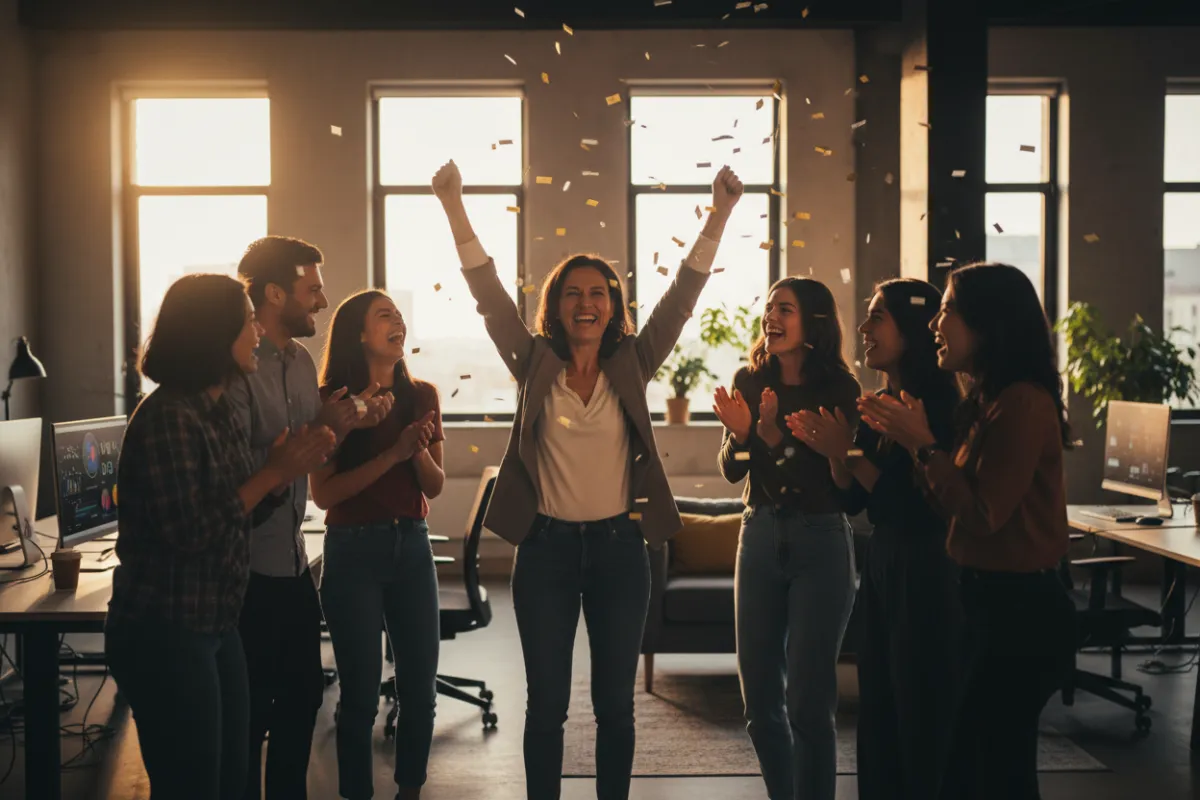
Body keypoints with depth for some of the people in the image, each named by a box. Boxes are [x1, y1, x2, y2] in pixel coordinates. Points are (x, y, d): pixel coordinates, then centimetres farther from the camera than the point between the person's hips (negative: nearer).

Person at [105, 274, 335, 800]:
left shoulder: (219, 409, 10)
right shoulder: (167, 418, -19)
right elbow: (190, 533, -23)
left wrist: (285, 469, -3)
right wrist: (273, 473, -17)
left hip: (216, 625, 9)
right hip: (164, 634, -9)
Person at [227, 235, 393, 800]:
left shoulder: (301, 361, 9)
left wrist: (350, 421, -2)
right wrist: (316, 431, -24)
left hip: (294, 561, 9)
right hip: (249, 567, -8)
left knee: (303, 695, 18)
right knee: (251, 711, 5)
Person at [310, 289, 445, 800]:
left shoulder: (421, 395, 4)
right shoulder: (334, 401, -7)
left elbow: (435, 487, 5)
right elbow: (323, 494, -14)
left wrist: (419, 451, -15)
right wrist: (393, 453, -21)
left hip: (412, 545, 4)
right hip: (353, 551, -4)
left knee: (420, 686, 8)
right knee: (360, 692, 3)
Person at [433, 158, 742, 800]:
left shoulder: (632, 367, 1)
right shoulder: (535, 366, 0)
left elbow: (683, 295, -3)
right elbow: (487, 291, -6)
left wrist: (720, 215, -11)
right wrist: (453, 206, -15)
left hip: (618, 547, 1)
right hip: (546, 547, -1)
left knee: (615, 702, 11)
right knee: (546, 703, 9)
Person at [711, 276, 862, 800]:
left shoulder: (838, 388, -9)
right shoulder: (749, 380, 3)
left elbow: (833, 479, -13)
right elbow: (731, 470, 2)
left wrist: (774, 436, -26)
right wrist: (740, 433, -19)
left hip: (820, 544, -4)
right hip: (760, 537, 4)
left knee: (807, 702, -2)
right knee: (760, 698, 11)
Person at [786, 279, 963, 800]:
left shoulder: (937, 407, -16)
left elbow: (918, 506, -20)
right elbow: (853, 501, 12)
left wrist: (848, 453, -19)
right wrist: (832, 452, -5)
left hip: (925, 576, -8)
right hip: (880, 566, 8)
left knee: (921, 718, 4)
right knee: (876, 713, 16)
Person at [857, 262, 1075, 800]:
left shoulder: (1023, 402, -19)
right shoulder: (984, 401, 11)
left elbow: (982, 514, -21)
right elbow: (955, 506, 11)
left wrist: (923, 444, -15)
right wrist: (906, 439, 3)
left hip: (1021, 611, -10)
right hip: (989, 599, 10)